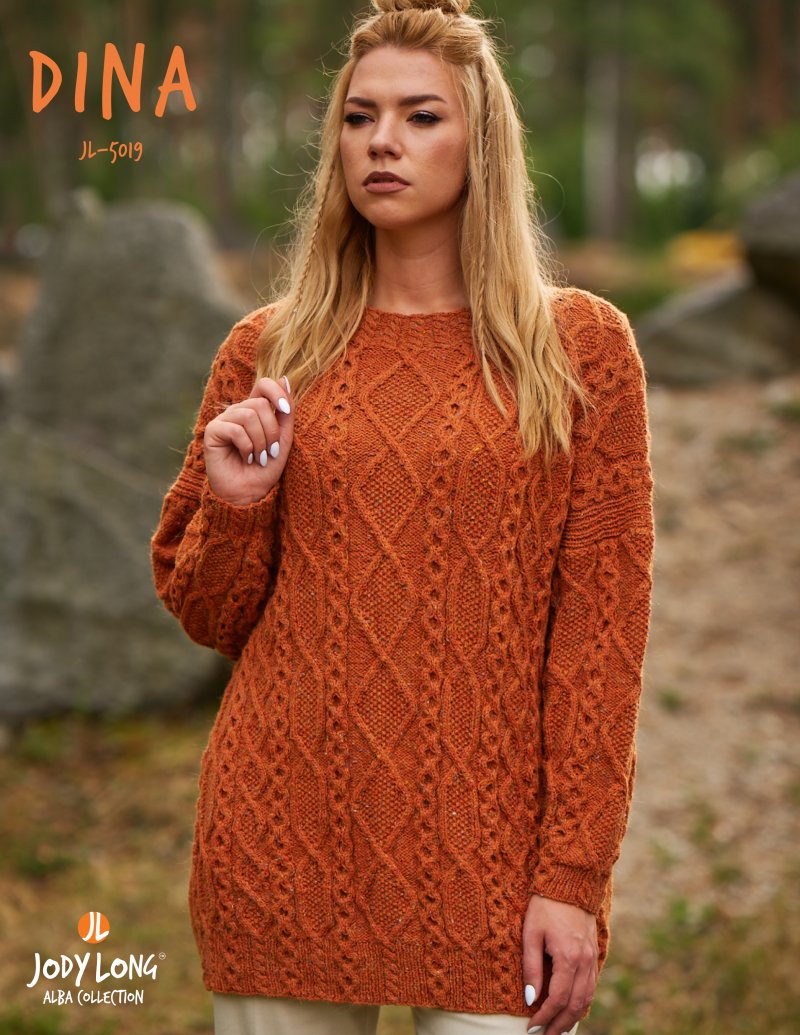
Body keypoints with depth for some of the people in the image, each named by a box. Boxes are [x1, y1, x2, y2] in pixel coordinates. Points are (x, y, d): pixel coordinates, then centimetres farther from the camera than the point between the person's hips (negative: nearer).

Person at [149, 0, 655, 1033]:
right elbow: (204, 616, 14)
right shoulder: (266, 351, 7)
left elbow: (602, 627, -2)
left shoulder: (580, 347, 1)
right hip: (283, 845, 2)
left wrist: (574, 876, -8)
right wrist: (235, 503, -7)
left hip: (486, 854, -2)